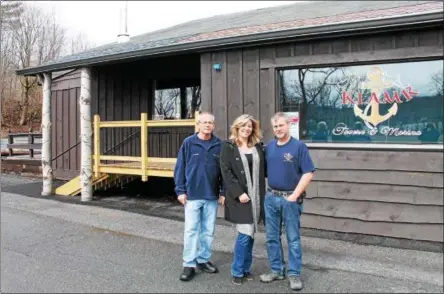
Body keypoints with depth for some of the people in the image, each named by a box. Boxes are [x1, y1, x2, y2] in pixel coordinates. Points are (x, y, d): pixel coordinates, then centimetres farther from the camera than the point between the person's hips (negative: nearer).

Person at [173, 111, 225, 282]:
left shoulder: (219, 145, 2)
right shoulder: (188, 143, -2)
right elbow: (180, 168, -1)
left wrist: (223, 192, 2)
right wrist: (180, 190, -5)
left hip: (212, 196, 2)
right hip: (192, 195, -2)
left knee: (208, 230, 12)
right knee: (191, 230, 1)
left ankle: (203, 260, 27)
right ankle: (189, 264, 12)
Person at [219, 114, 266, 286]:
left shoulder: (257, 146, 10)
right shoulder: (228, 146, -2)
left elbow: (262, 170, 11)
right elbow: (226, 172, -9)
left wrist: (262, 193, 1)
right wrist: (239, 193, -15)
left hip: (256, 196, 4)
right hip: (239, 196, -4)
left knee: (250, 234, 10)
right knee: (245, 234, -6)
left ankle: (246, 268, 25)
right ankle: (237, 272, 11)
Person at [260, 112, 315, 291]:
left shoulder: (299, 146, -7)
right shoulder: (269, 147, 7)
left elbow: (308, 173, -11)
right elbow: (263, 170, 14)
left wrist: (294, 195, -13)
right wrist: (265, 191, 6)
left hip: (290, 198, -5)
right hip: (271, 197, 5)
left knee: (293, 238, 4)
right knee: (272, 237, 11)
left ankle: (294, 274, 15)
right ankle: (276, 270, 24)